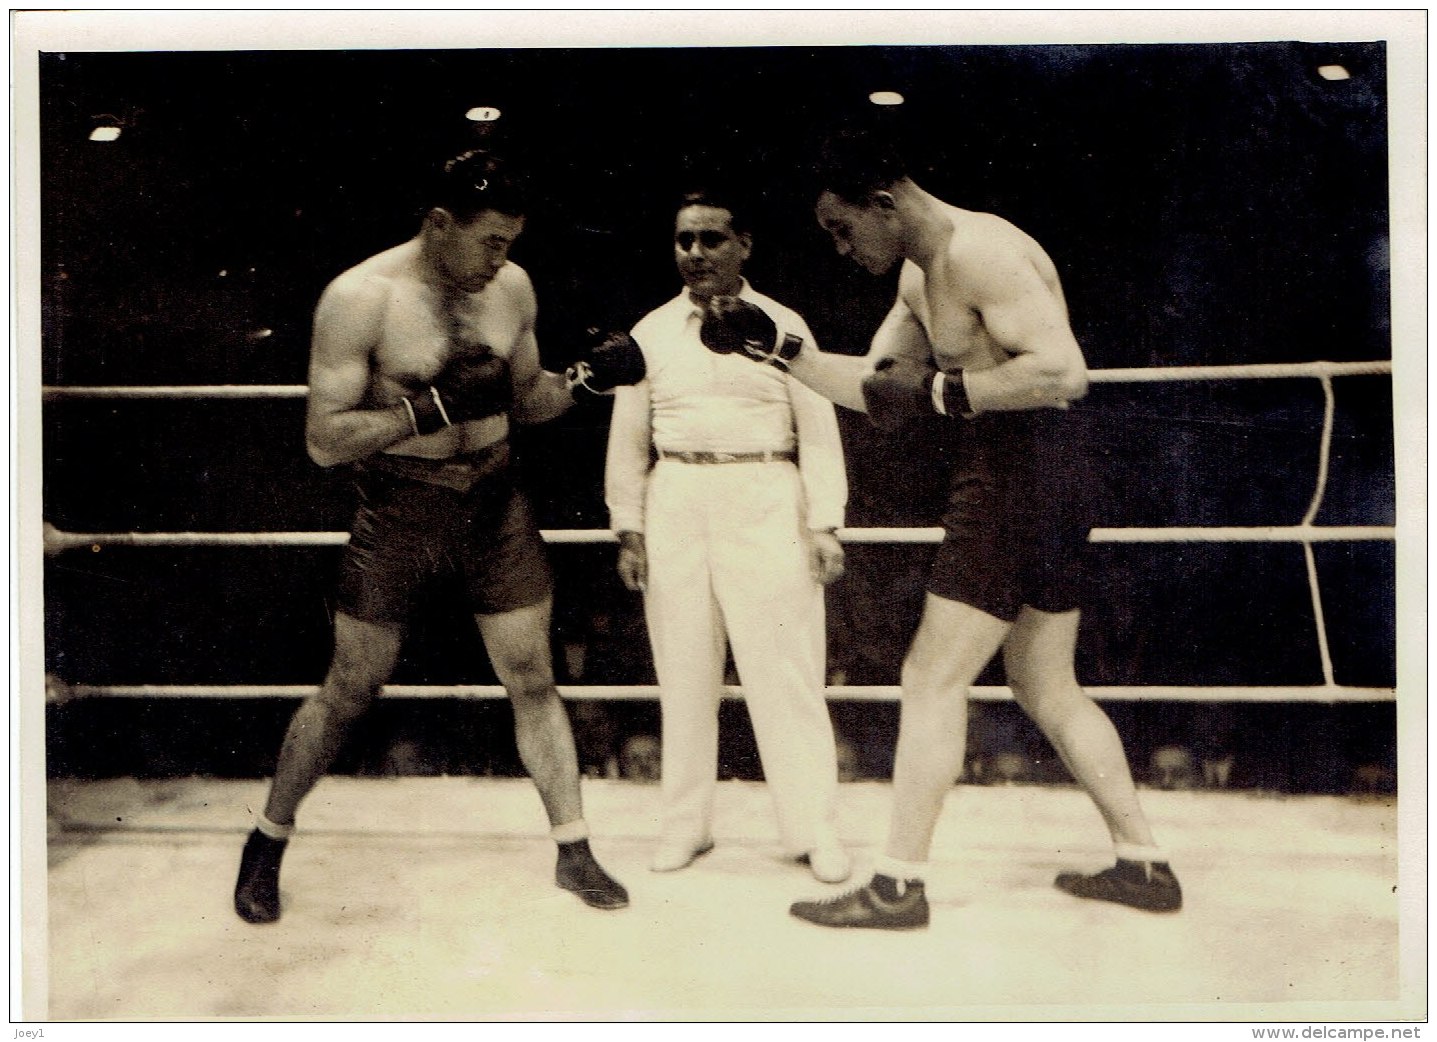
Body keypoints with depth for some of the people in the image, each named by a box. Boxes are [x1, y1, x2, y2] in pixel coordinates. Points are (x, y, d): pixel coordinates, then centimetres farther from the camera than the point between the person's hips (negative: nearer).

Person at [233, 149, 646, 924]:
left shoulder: (512, 288, 0)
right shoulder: (360, 299, -16)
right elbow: (324, 439, -17)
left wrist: (583, 379, -8)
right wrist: (436, 407, -28)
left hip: (494, 506, 4)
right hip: (399, 512, -4)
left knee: (532, 681, 8)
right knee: (349, 691, 7)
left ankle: (574, 853, 21)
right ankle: (267, 843, 30)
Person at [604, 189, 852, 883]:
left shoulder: (780, 325, 5)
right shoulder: (651, 332, 10)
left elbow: (818, 430, 4)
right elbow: (628, 439, 12)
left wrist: (823, 524, -3)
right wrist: (628, 530, 7)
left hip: (766, 506, -2)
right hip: (677, 505, 2)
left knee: (785, 673, -1)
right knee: (683, 673, 7)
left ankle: (812, 830, 11)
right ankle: (685, 826, 20)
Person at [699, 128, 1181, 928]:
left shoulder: (978, 252, -16)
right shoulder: (921, 276, 15)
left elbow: (1065, 371, -26)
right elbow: (872, 388, 20)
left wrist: (936, 394, -23)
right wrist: (772, 345, 10)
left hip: (1016, 481, -11)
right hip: (1043, 493, 11)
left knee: (933, 680, -4)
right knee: (1048, 689, 16)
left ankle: (899, 884, 5)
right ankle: (1145, 864, 23)